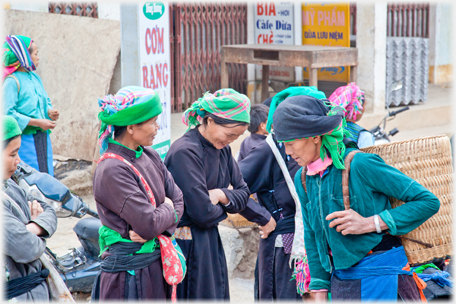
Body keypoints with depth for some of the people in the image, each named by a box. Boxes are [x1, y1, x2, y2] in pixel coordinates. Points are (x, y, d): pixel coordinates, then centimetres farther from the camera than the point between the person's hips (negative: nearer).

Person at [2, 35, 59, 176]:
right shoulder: (12, 82, -13)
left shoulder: (35, 77, 11)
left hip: (42, 137, 8)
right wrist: (37, 122, -18)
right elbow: (8, 113, -20)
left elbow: (46, 101, 23)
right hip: (25, 140, -8)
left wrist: (50, 112, -1)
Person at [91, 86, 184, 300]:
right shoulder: (112, 170, -19)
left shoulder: (150, 156, 5)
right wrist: (167, 209, -2)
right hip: (129, 271, -7)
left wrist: (156, 229, -12)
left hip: (157, 264, 7)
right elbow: (149, 223, -23)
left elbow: (178, 200, 6)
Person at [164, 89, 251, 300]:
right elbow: (203, 213, -22)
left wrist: (220, 194, -10)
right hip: (188, 248, -8)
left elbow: (244, 194, 10)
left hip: (210, 242, 8)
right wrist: (224, 205, -1)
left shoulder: (222, 149, 6)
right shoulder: (185, 152, -20)